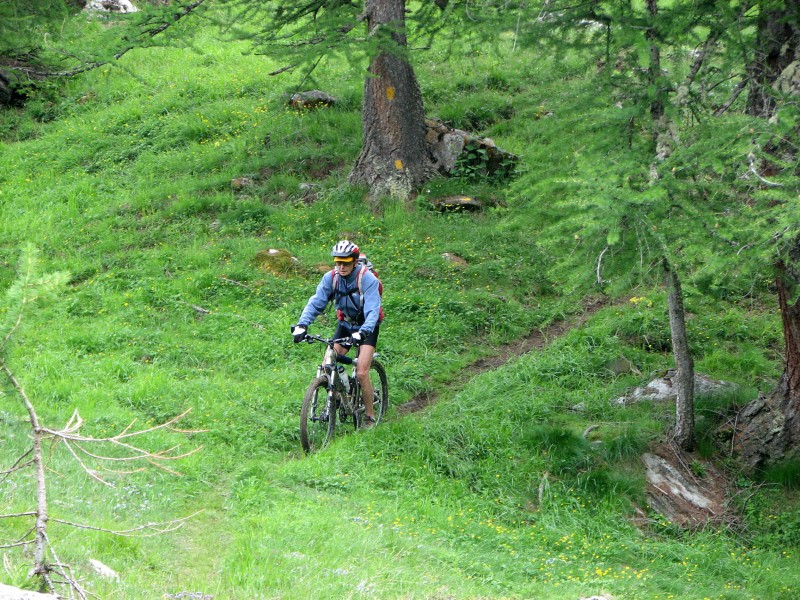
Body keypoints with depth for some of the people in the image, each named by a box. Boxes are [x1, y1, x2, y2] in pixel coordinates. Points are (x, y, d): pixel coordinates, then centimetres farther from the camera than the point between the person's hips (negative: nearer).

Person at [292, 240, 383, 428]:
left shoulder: (368, 279, -25)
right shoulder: (331, 277, -13)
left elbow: (372, 311, -33)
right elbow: (316, 302, -18)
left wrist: (362, 332, -50)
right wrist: (302, 324, -35)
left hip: (366, 327, -4)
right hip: (345, 324, 4)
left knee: (361, 373, -16)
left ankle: (369, 417, -1)